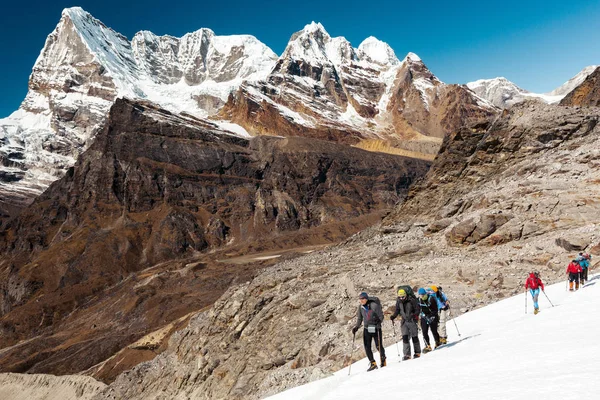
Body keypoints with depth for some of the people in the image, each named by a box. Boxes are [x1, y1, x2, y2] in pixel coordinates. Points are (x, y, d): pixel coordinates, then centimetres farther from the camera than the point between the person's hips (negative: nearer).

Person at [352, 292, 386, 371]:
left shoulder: (374, 305, -14)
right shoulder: (360, 307, 3)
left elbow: (381, 316, -9)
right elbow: (359, 318, 15)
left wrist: (379, 323, -23)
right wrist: (356, 327, 7)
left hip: (376, 328, -5)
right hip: (367, 329, 5)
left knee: (378, 346, -2)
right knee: (367, 347, -2)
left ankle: (383, 360, 22)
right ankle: (373, 363, 7)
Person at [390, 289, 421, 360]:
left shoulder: (411, 301, -12)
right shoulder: (398, 302, 1)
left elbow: (417, 309, -7)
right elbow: (397, 311, 13)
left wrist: (415, 315, -25)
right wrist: (393, 316, -3)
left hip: (412, 321, -3)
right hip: (404, 321, 3)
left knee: (414, 337, 5)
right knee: (405, 337, -8)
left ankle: (417, 352, 23)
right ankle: (407, 354, -5)